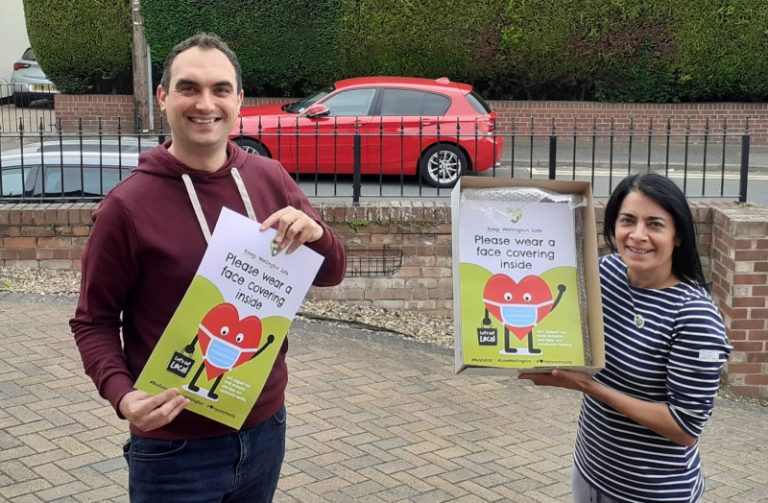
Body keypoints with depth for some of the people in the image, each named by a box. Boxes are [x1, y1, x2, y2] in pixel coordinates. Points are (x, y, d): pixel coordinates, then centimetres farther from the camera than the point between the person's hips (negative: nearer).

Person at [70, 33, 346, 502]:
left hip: (266, 429, 4)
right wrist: (121, 393, -23)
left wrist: (315, 234, -16)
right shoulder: (127, 205, -13)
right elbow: (94, 320, -6)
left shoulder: (271, 179, -1)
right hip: (175, 449, -4)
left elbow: (331, 274, 6)